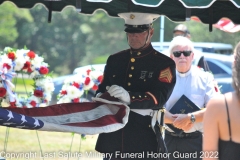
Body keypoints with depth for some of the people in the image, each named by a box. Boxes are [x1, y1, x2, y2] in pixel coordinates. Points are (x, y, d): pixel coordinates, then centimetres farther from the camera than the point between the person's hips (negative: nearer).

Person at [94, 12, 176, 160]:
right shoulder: (114, 60, 17)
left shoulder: (164, 64, 1)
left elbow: (160, 97, -13)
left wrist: (129, 97, -31)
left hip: (144, 142, -4)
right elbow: (102, 88, 16)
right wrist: (101, 97, -11)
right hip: (113, 139, 4)